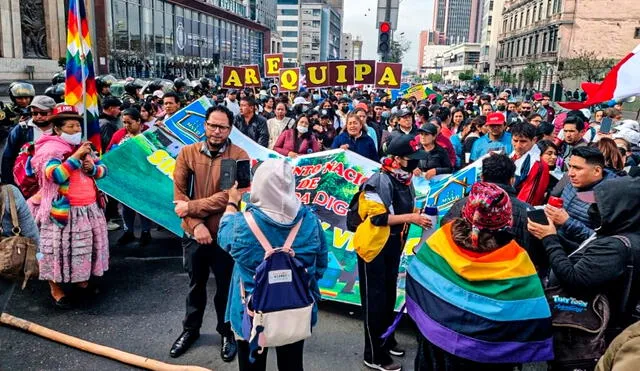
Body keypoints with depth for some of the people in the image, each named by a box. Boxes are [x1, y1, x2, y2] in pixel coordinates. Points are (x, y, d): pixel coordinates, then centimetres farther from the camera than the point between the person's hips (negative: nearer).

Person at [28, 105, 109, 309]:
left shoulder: (83, 147, 12)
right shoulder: (49, 150, -12)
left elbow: (103, 169, 12)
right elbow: (56, 175, -26)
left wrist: (92, 168, -10)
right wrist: (76, 157, -24)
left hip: (89, 209, 7)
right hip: (64, 211, -7)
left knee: (86, 246, 17)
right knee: (60, 248, 1)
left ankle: (82, 280, 35)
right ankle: (56, 289, 16)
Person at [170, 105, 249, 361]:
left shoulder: (239, 156, -11)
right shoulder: (187, 153, -2)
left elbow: (228, 197, -18)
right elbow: (179, 192, -5)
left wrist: (191, 207, -16)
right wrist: (195, 224, -16)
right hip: (194, 233, 3)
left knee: (226, 287, 13)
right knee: (196, 285, 20)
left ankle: (228, 333, 34)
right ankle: (190, 329, 41)